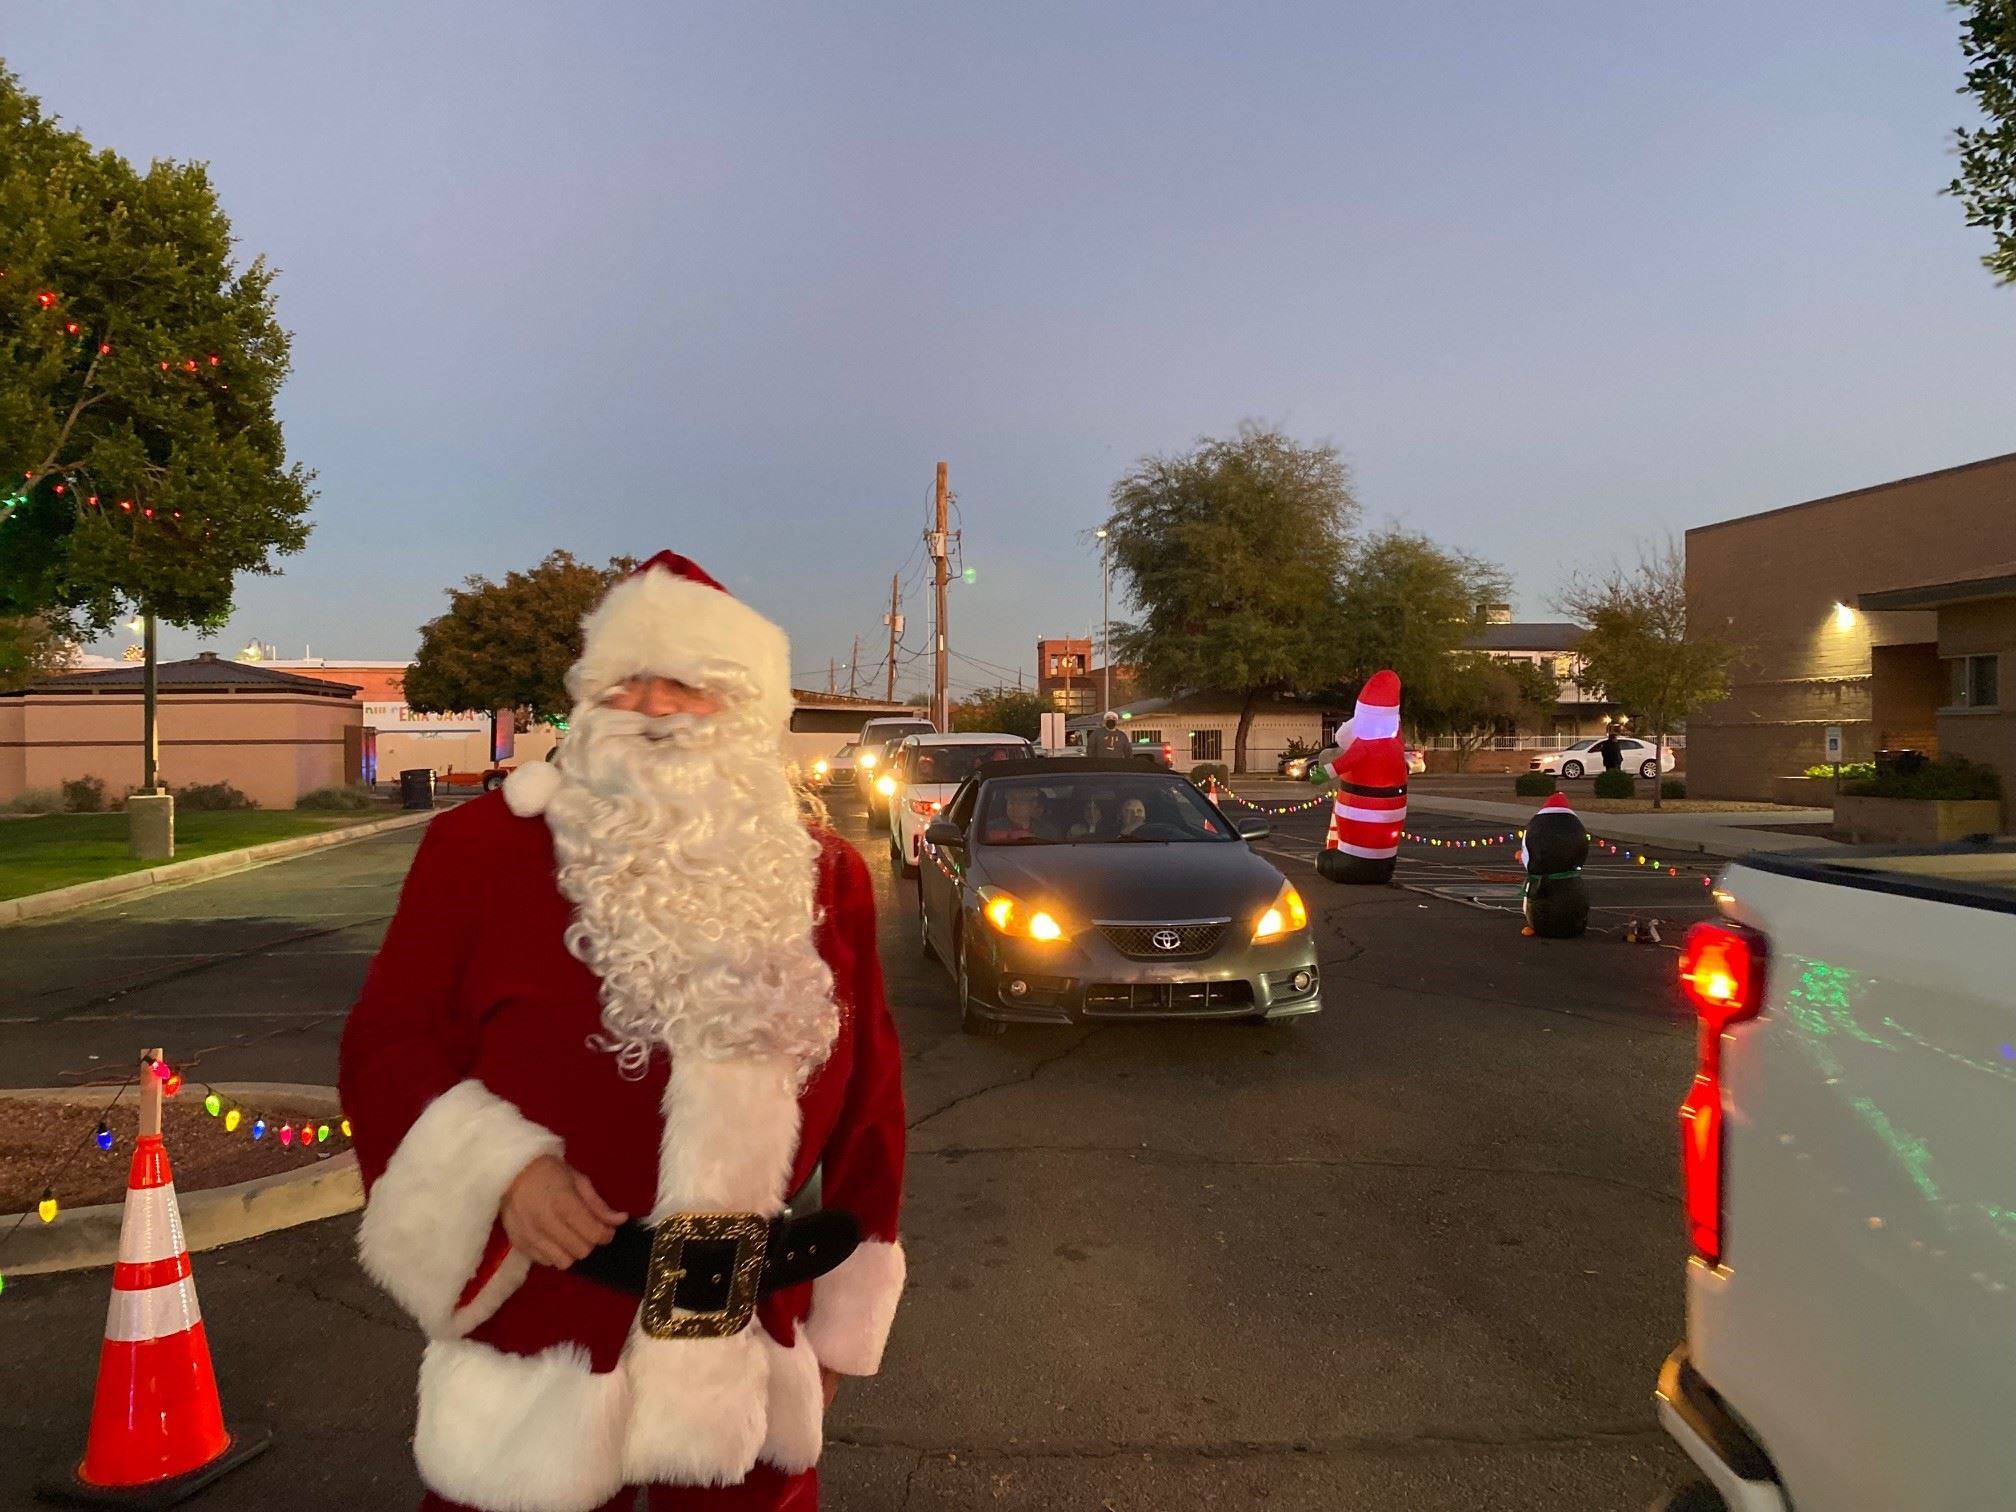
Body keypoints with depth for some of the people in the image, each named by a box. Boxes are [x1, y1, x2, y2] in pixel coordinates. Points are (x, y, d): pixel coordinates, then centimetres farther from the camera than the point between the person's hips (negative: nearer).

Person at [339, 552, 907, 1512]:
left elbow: (865, 1107, 7)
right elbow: (389, 1045, -2)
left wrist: (840, 1321, 11)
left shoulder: (822, 879, 1)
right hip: (536, 1345, -2)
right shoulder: (486, 846, -7)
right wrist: (502, 1170, -19)